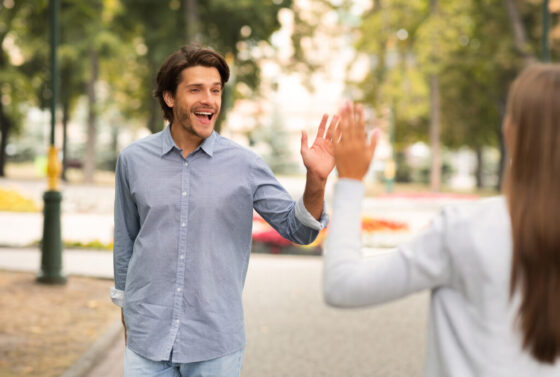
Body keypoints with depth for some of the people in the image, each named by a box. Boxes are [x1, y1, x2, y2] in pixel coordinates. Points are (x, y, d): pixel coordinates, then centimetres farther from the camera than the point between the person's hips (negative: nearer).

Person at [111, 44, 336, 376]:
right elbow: (126, 242, 12)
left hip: (216, 341, -1)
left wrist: (316, 180, -19)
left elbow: (297, 229, -2)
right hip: (148, 336, 1)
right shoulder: (134, 160, 1)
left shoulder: (245, 165, -3)